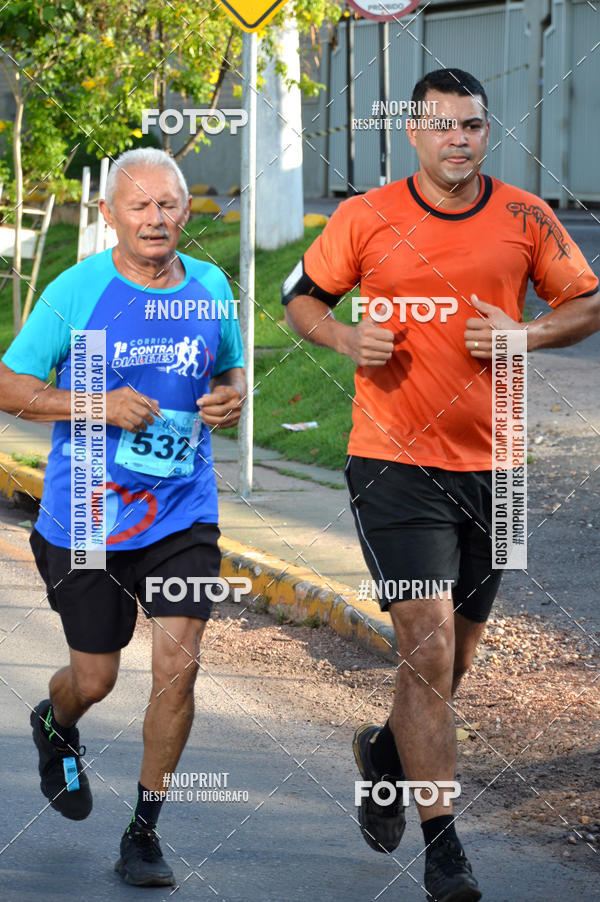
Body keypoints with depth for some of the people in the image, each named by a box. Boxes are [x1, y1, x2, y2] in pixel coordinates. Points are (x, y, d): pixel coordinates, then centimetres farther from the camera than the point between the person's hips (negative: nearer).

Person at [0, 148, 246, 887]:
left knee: (178, 666, -9)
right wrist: (99, 406, -18)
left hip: (182, 514, 2)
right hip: (85, 515, -2)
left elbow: (232, 369, 18)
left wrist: (232, 397, -6)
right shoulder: (75, 292, -9)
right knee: (95, 677, 9)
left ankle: (144, 832, 6)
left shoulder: (210, 287, 2)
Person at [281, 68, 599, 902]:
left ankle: (388, 752, 45)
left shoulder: (527, 221, 3)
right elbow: (302, 295, 10)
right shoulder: (366, 219, -2)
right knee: (428, 643, -13)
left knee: (458, 650, 14)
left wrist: (523, 335, -8)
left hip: (490, 463, 3)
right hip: (394, 459, -3)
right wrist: (346, 337, -10)